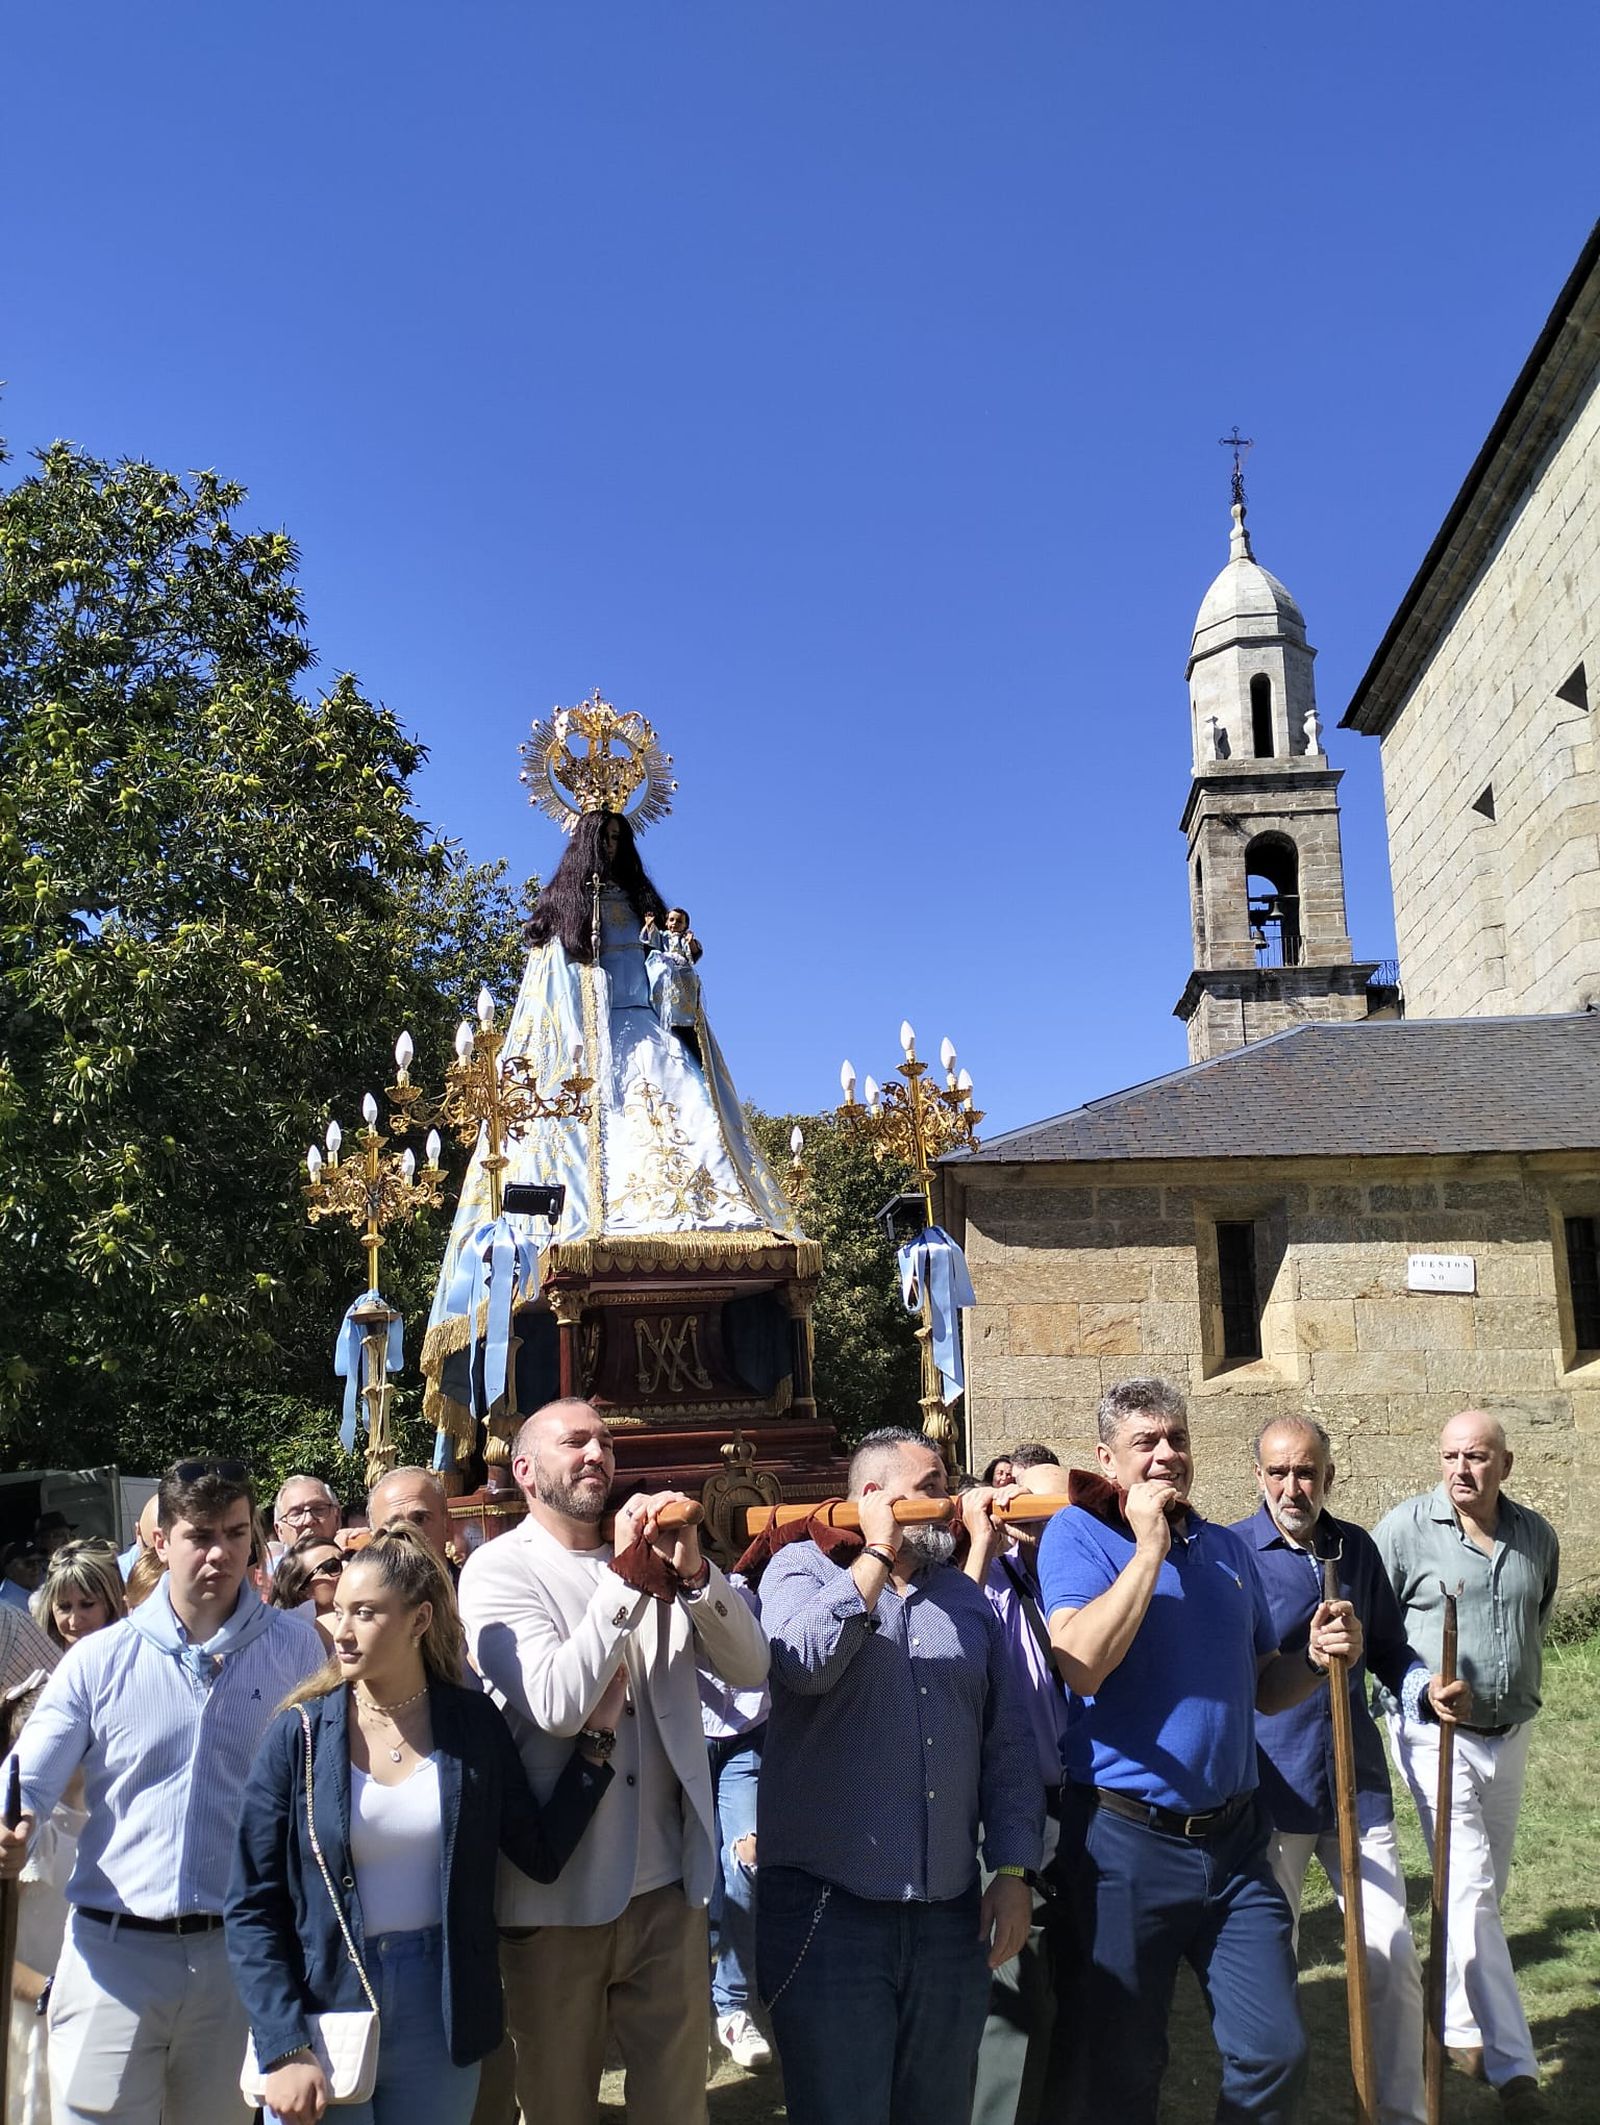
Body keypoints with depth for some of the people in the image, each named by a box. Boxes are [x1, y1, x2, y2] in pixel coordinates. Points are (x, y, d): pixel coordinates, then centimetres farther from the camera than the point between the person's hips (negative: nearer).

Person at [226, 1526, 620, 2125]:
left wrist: (597, 1733, -9)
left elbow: (543, 1856, -5)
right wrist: (284, 2050, -14)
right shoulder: (300, 1733, -9)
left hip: (442, 2014, 2)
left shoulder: (473, 1723, -4)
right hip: (324, 2004, -1)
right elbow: (252, 1907, -6)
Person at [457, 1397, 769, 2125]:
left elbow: (749, 1668, -1)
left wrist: (693, 1570, -16)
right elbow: (556, 1705, -22)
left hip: (669, 1883, 4)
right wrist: (622, 1578, -22)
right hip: (559, 1892, -3)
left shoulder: (652, 1558, 6)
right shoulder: (498, 1568, -9)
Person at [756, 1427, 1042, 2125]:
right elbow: (806, 1663, -21)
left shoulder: (967, 1597, 14)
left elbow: (1008, 1744, 12)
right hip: (826, 1909, -4)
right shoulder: (803, 1566, 1)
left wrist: (1013, 1871, 3)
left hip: (951, 1916, 5)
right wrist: (878, 1552, -12)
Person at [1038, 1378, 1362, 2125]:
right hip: (1124, 1840, -4)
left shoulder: (1229, 1549, 9)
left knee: (1275, 2051, 8)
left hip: (1233, 1840, 5)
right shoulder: (1078, 1534, -8)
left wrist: (1314, 1659, -5)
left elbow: (1261, 1689, 16)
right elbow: (1080, 1665, -24)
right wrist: (1150, 1546, -21)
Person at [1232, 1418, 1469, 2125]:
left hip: (1358, 1783, 3)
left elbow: (1388, 1650, 13)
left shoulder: (1357, 1548, 4)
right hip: (1270, 1793, -3)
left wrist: (1428, 1690, -6)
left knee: (1392, 1957, 1)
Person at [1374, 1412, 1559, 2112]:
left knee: (1486, 1891, 14)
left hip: (1510, 1733, 5)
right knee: (1468, 1886, -8)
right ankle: (1509, 2059, 0)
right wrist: (1415, 1687, -6)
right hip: (1435, 1731, -5)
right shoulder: (1406, 1527, -12)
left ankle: (1460, 2022, 30)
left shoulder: (1536, 1536, 2)